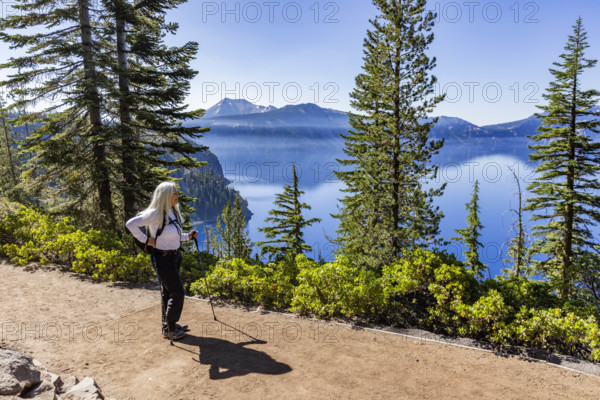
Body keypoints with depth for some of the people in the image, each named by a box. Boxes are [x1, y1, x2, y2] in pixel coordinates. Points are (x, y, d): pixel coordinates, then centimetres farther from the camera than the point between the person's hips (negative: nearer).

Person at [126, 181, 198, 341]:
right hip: (163, 258, -9)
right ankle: (169, 329, 8)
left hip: (174, 256, 9)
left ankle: (169, 324, 32)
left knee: (168, 292, 18)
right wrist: (146, 240, -19)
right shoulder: (156, 214, -20)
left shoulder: (173, 212, 8)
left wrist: (188, 236, 5)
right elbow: (131, 224, -23)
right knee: (177, 292, -6)